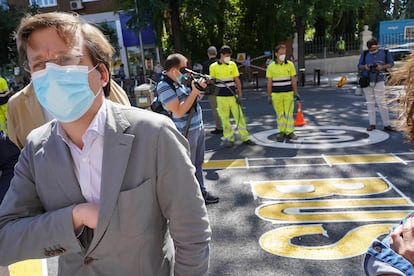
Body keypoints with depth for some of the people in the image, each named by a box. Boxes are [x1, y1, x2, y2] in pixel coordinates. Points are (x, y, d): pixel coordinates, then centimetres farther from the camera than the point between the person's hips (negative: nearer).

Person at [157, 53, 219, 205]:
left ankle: (201, 192, 35)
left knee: (198, 164, 20)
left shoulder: (180, 80, 6)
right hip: (186, 133, -9)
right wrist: (194, 92, -26)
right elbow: (178, 112, -25)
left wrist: (199, 87, -3)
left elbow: (193, 99, 17)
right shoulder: (164, 87, -19)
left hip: (198, 127, 9)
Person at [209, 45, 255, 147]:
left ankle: (245, 137, 13)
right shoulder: (213, 66, -1)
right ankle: (229, 138, 15)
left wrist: (239, 95, 1)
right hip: (221, 97, -1)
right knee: (225, 119, 3)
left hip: (233, 96, 2)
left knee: (239, 116, 3)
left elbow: (237, 80, 6)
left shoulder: (232, 64, 5)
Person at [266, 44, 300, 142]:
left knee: (289, 113, -1)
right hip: (276, 94, 0)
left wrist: (296, 93, -1)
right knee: (280, 114, 6)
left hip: (289, 93, 0)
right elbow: (269, 82, 3)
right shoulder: (271, 66, 0)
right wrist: (269, 96, 1)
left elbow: (293, 80, 4)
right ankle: (282, 132, 14)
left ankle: (290, 132, 8)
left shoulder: (290, 65, 2)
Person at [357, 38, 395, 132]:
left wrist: (382, 67, -13)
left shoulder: (385, 53, 4)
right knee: (370, 103, 5)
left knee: (382, 103, -6)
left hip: (379, 81, -2)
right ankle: (372, 124, 12)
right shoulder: (364, 54, 8)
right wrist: (364, 67, -12)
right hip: (366, 81, 2)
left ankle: (386, 125, -1)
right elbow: (359, 65, 11)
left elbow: (391, 63, 6)